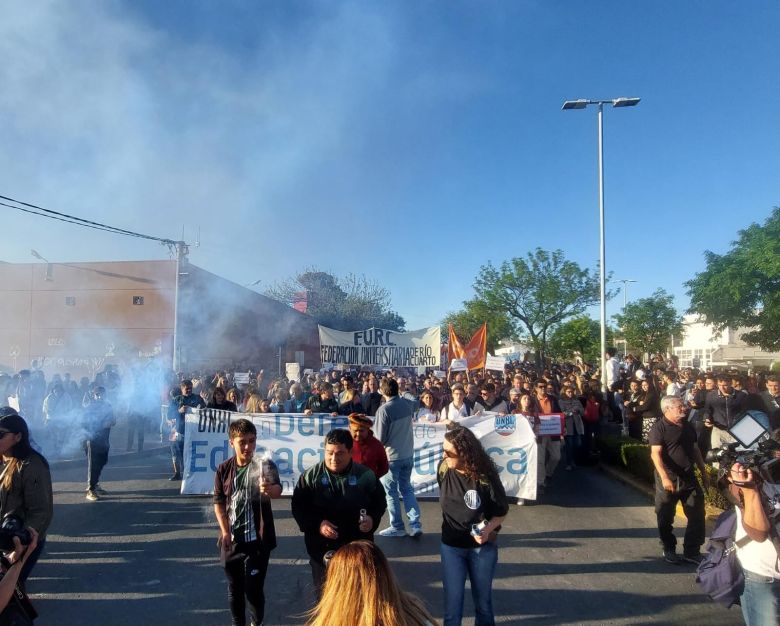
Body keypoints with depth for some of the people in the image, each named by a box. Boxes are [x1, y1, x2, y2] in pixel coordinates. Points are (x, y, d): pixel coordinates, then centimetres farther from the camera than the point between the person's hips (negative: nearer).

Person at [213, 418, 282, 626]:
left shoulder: (265, 465, -13)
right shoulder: (223, 470, -3)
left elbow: (278, 490, -32)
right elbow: (219, 503, 5)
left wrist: (269, 489, -55)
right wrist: (225, 532, -6)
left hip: (257, 539, -3)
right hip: (231, 539, 3)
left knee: (253, 589, 2)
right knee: (234, 588, 16)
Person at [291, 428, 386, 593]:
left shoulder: (366, 475, -6)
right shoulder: (311, 476, -7)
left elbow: (380, 503, 7)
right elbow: (298, 507, -3)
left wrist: (373, 519, -14)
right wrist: (317, 524, -18)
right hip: (322, 550, 0)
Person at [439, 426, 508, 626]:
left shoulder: (485, 476, -23)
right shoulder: (443, 469, -15)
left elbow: (502, 511, -9)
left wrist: (488, 529, -26)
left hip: (483, 546, -1)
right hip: (451, 546, 2)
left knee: (483, 598, 18)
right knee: (452, 601, 6)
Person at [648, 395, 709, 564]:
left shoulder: (687, 427, 11)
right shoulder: (659, 428, -12)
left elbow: (695, 450, 19)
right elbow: (656, 454, -19)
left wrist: (704, 473, 18)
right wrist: (664, 477, -28)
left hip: (689, 478, 6)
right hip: (668, 480, -6)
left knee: (697, 515, 7)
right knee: (665, 518, 6)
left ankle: (692, 551, 19)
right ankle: (669, 550, 24)